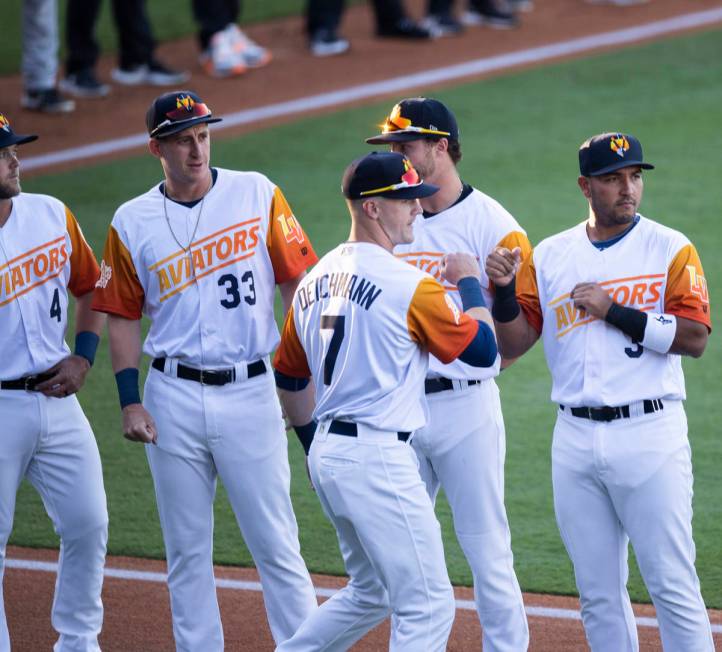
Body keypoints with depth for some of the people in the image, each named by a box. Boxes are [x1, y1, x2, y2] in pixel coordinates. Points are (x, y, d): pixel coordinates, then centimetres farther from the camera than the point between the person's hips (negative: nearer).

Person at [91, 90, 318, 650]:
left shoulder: (257, 195, 1)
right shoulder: (133, 222, 4)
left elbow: (297, 283, 2)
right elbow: (124, 317, 8)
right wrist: (130, 404, 0)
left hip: (250, 391, -1)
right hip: (174, 398, 1)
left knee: (275, 541, -2)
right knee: (187, 548, 7)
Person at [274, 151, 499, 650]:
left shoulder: (315, 280, 11)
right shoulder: (408, 285, -14)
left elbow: (290, 378, 18)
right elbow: (484, 349, -7)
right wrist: (470, 284, 8)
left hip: (327, 454, 9)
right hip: (378, 459, -9)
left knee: (372, 593, 24)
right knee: (427, 606, -3)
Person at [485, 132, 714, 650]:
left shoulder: (670, 249, -1)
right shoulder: (550, 257, 10)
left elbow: (695, 338, -11)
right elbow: (514, 344, 7)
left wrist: (615, 311, -15)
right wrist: (503, 291, -10)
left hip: (650, 437, -4)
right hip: (576, 440, 4)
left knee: (673, 586, -5)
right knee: (598, 593, 9)